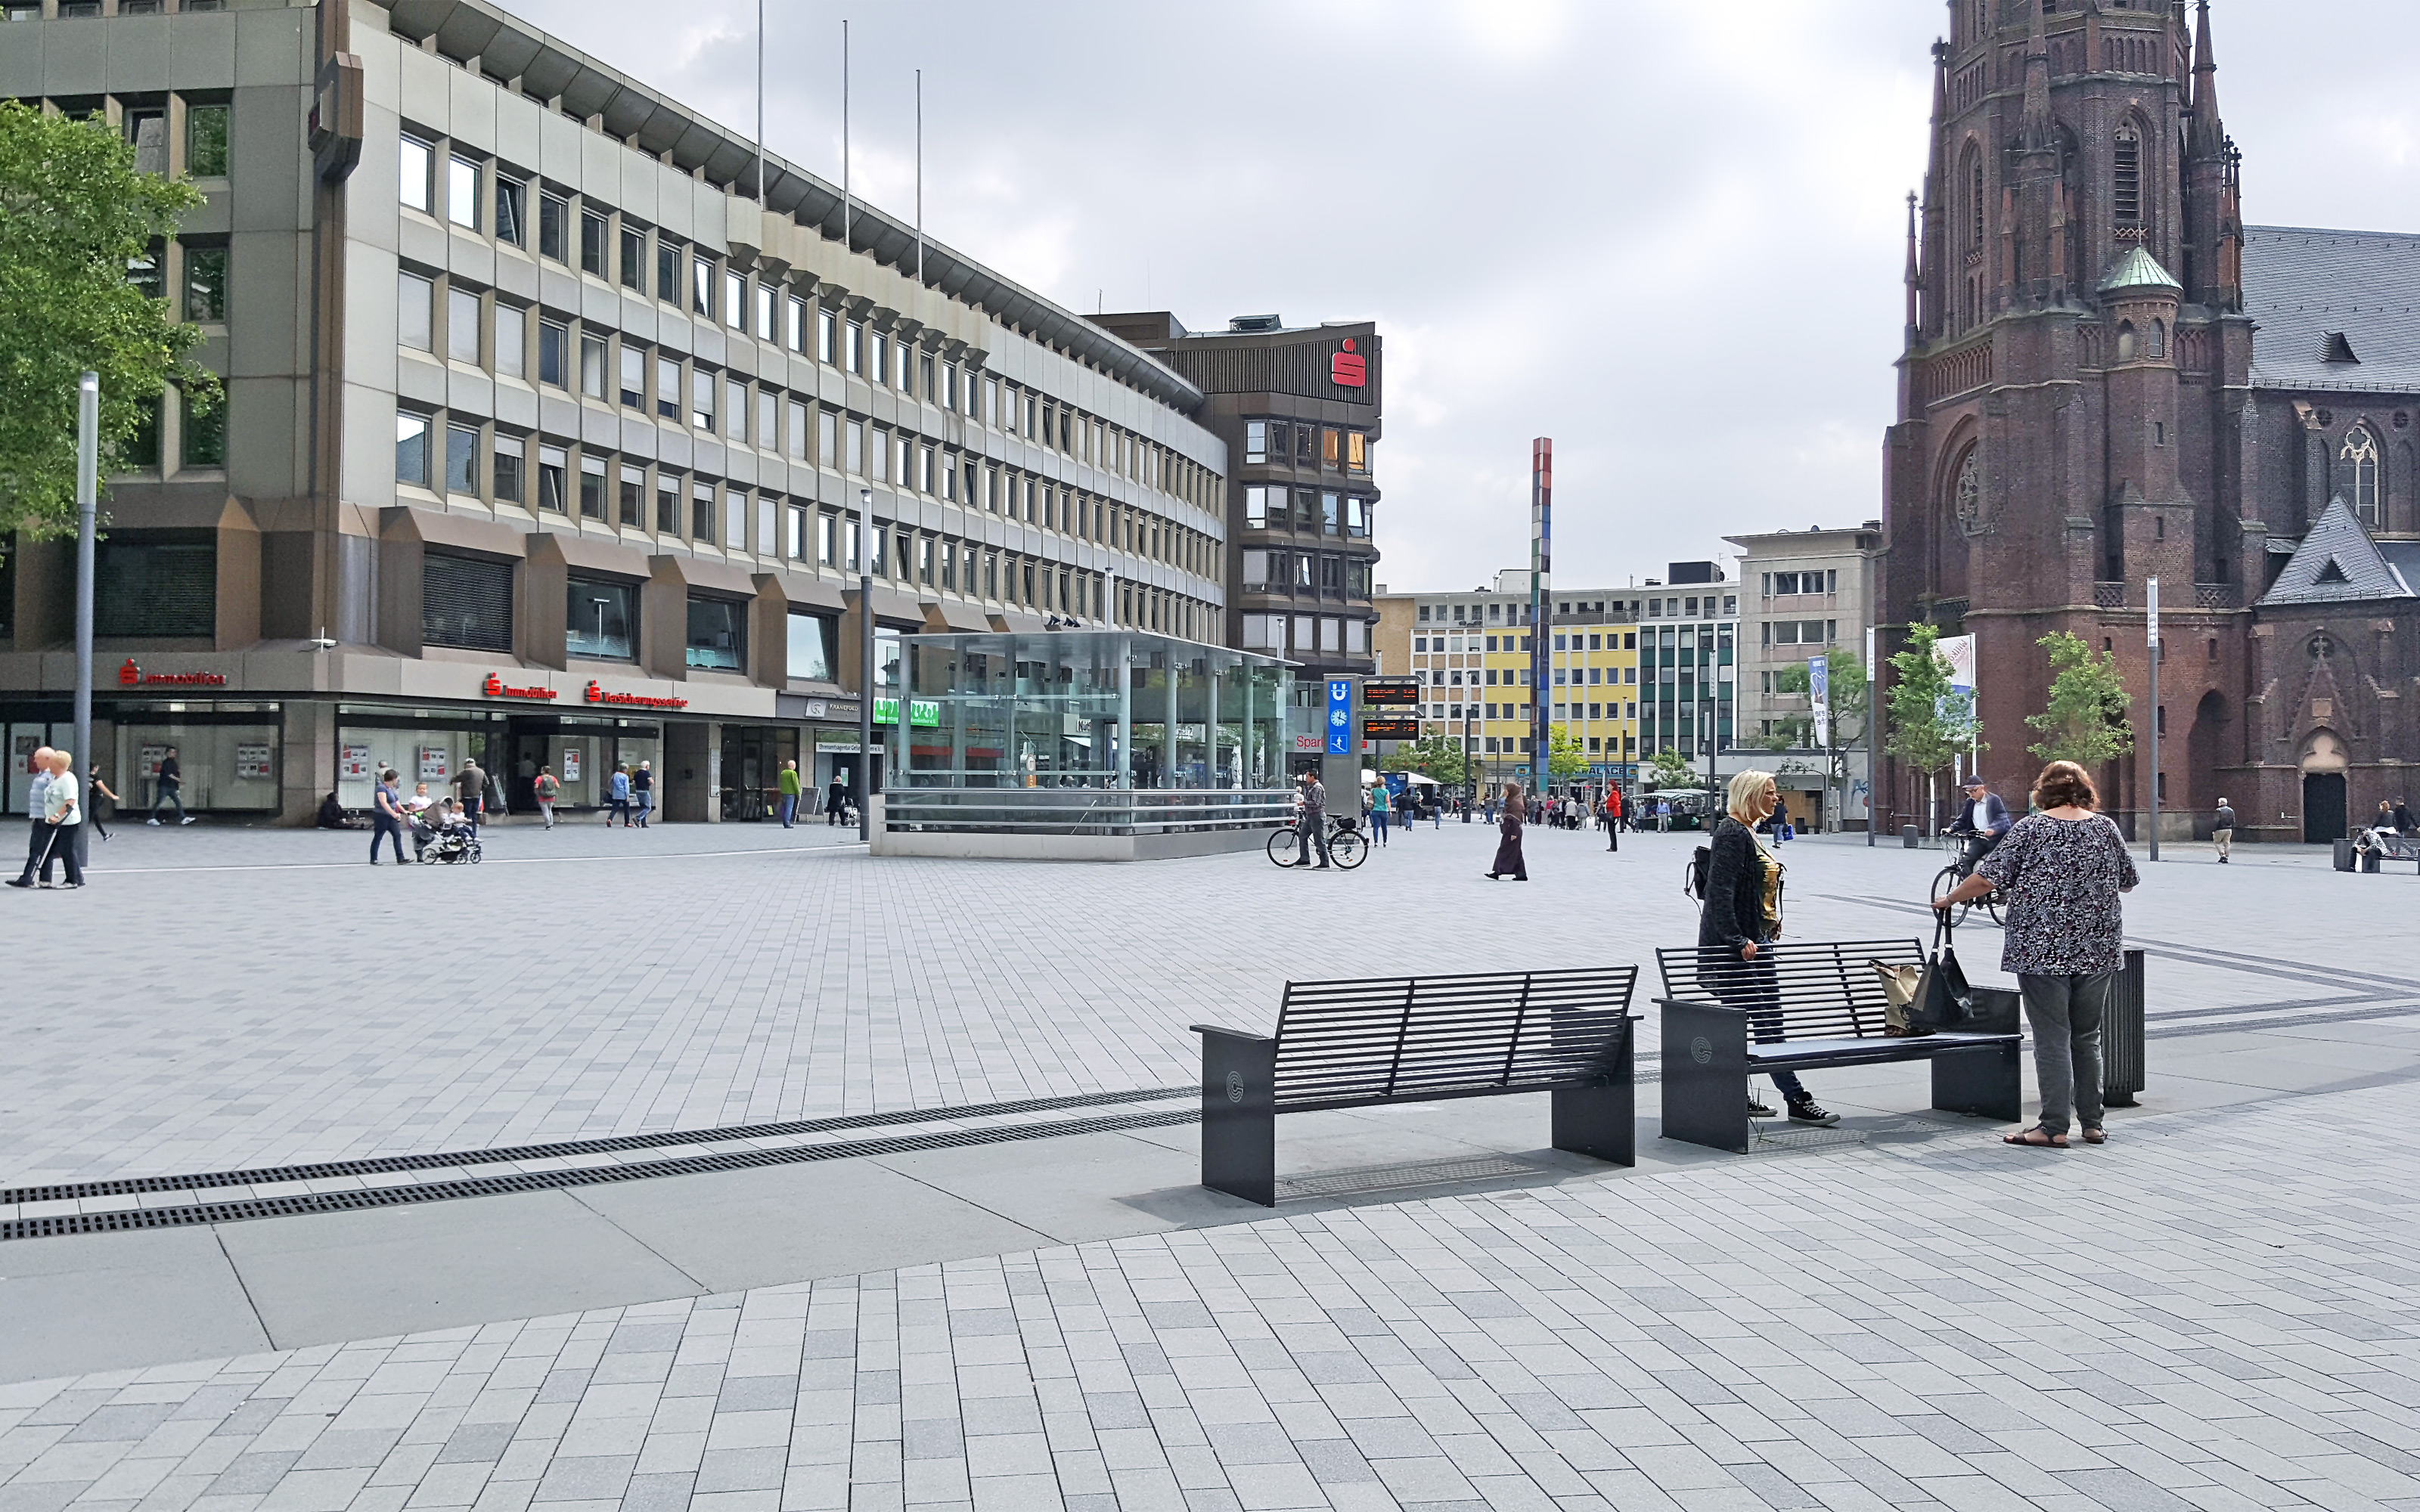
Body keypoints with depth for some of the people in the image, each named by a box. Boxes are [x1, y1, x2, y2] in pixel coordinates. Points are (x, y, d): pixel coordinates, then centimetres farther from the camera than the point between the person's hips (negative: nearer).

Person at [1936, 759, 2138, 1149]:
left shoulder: (2031, 828, -6)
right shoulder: (2106, 828, 5)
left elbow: (1988, 878, -9)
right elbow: (2128, 883, 16)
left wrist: (1950, 898, 6)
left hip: (2042, 949, -4)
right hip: (2098, 950, 4)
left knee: (2052, 1039, -1)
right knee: (2088, 1038, 13)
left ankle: (2054, 1128, -2)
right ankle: (2092, 1124, 18)